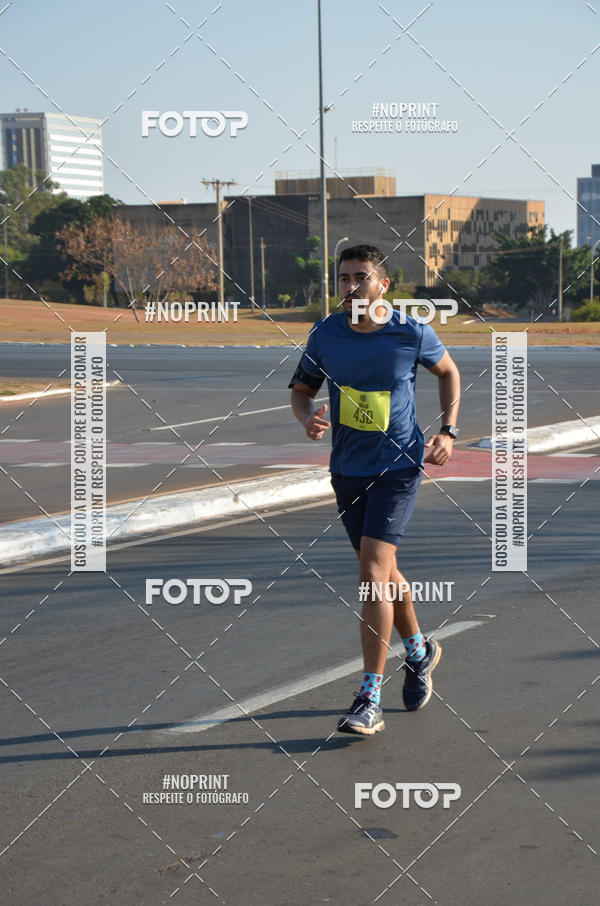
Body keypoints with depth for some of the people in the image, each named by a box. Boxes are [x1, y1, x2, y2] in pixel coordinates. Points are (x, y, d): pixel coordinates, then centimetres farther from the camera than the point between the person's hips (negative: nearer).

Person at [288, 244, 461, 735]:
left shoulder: (413, 333, -10)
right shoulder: (325, 334, -4)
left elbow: (448, 371, 10)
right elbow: (302, 388, 9)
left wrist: (448, 431, 0)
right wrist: (307, 416, -14)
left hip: (399, 465, -4)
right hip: (348, 469, 4)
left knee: (373, 574, -16)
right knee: (383, 573, 17)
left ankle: (370, 700, -14)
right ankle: (420, 650, 45)